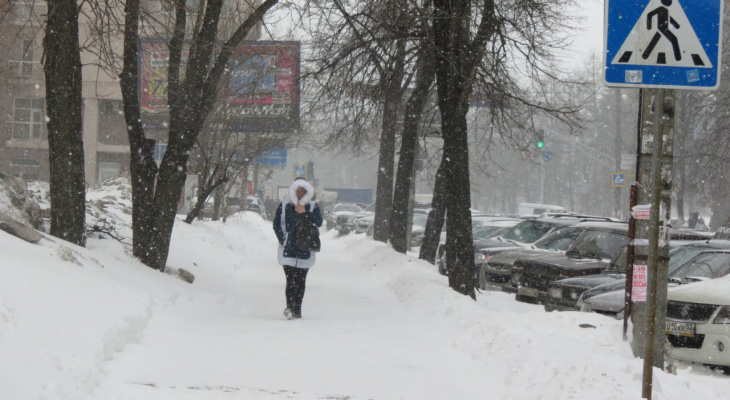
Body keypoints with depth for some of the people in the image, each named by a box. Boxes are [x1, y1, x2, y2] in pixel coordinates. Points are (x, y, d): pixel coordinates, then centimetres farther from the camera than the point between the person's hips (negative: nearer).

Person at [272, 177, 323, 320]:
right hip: (288, 250, -1)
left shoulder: (313, 207, 10)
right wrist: (282, 240, -4)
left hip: (305, 250, 1)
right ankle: (290, 307, -17)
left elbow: (319, 222, -3)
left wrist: (304, 213, -12)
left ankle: (297, 309, 7)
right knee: (291, 280, -12)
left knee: (300, 281, 2)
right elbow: (276, 224, 8)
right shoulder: (284, 206, 9)